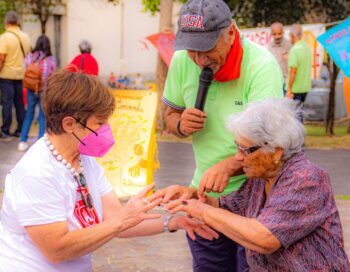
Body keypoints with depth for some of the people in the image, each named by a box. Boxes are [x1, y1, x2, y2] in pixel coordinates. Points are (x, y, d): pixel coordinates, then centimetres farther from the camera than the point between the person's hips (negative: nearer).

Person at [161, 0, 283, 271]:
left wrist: (228, 166, -46)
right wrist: (181, 124, -13)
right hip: (204, 196, 5)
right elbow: (171, 114, 10)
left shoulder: (262, 66, -21)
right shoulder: (182, 62, -5)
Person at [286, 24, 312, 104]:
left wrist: (289, 89, -17)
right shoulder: (308, 47, 7)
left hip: (295, 89, -8)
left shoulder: (294, 50, -18)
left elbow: (293, 71, -21)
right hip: (306, 87, 8)